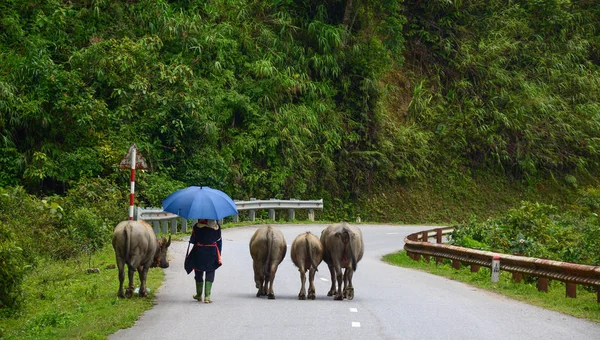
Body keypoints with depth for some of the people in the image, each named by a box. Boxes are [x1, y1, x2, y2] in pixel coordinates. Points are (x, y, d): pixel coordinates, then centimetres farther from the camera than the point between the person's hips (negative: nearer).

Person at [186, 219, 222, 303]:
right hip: (212, 253, 1)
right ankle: (207, 296, -5)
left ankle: (199, 295, 27)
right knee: (210, 274, 7)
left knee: (199, 274, 16)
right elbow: (219, 242, 3)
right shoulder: (217, 227, -4)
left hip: (199, 252, -1)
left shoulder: (197, 226, -12)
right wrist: (219, 255, 13)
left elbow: (193, 240, -9)